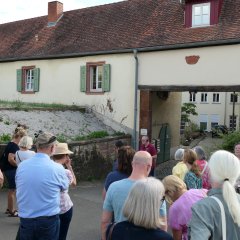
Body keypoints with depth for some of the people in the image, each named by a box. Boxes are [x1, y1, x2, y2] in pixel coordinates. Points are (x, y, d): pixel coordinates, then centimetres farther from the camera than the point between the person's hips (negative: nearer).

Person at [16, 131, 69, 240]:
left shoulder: (21, 166, -4)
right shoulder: (57, 168, -15)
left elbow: (20, 189, 11)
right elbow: (65, 187, 5)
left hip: (25, 220, 3)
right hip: (49, 221, -3)